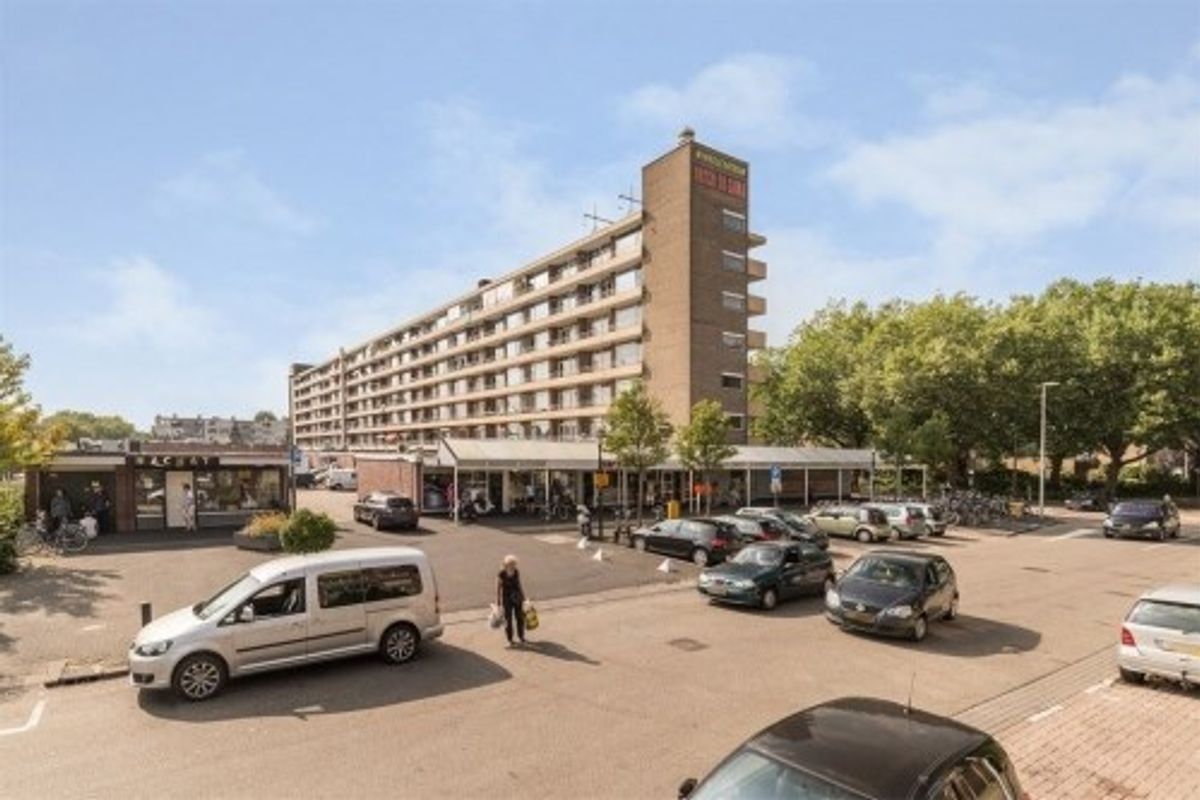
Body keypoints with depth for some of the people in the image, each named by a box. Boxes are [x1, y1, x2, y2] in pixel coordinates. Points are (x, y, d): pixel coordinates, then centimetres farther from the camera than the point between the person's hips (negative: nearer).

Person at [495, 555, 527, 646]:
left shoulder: (517, 572, -6)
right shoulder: (501, 575, -19)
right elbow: (498, 589, -10)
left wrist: (523, 596, 12)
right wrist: (498, 603, -8)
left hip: (517, 598, 4)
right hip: (507, 599, -3)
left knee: (520, 618, 11)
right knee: (508, 619, 8)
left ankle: (521, 636, 31)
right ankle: (510, 638, 27)